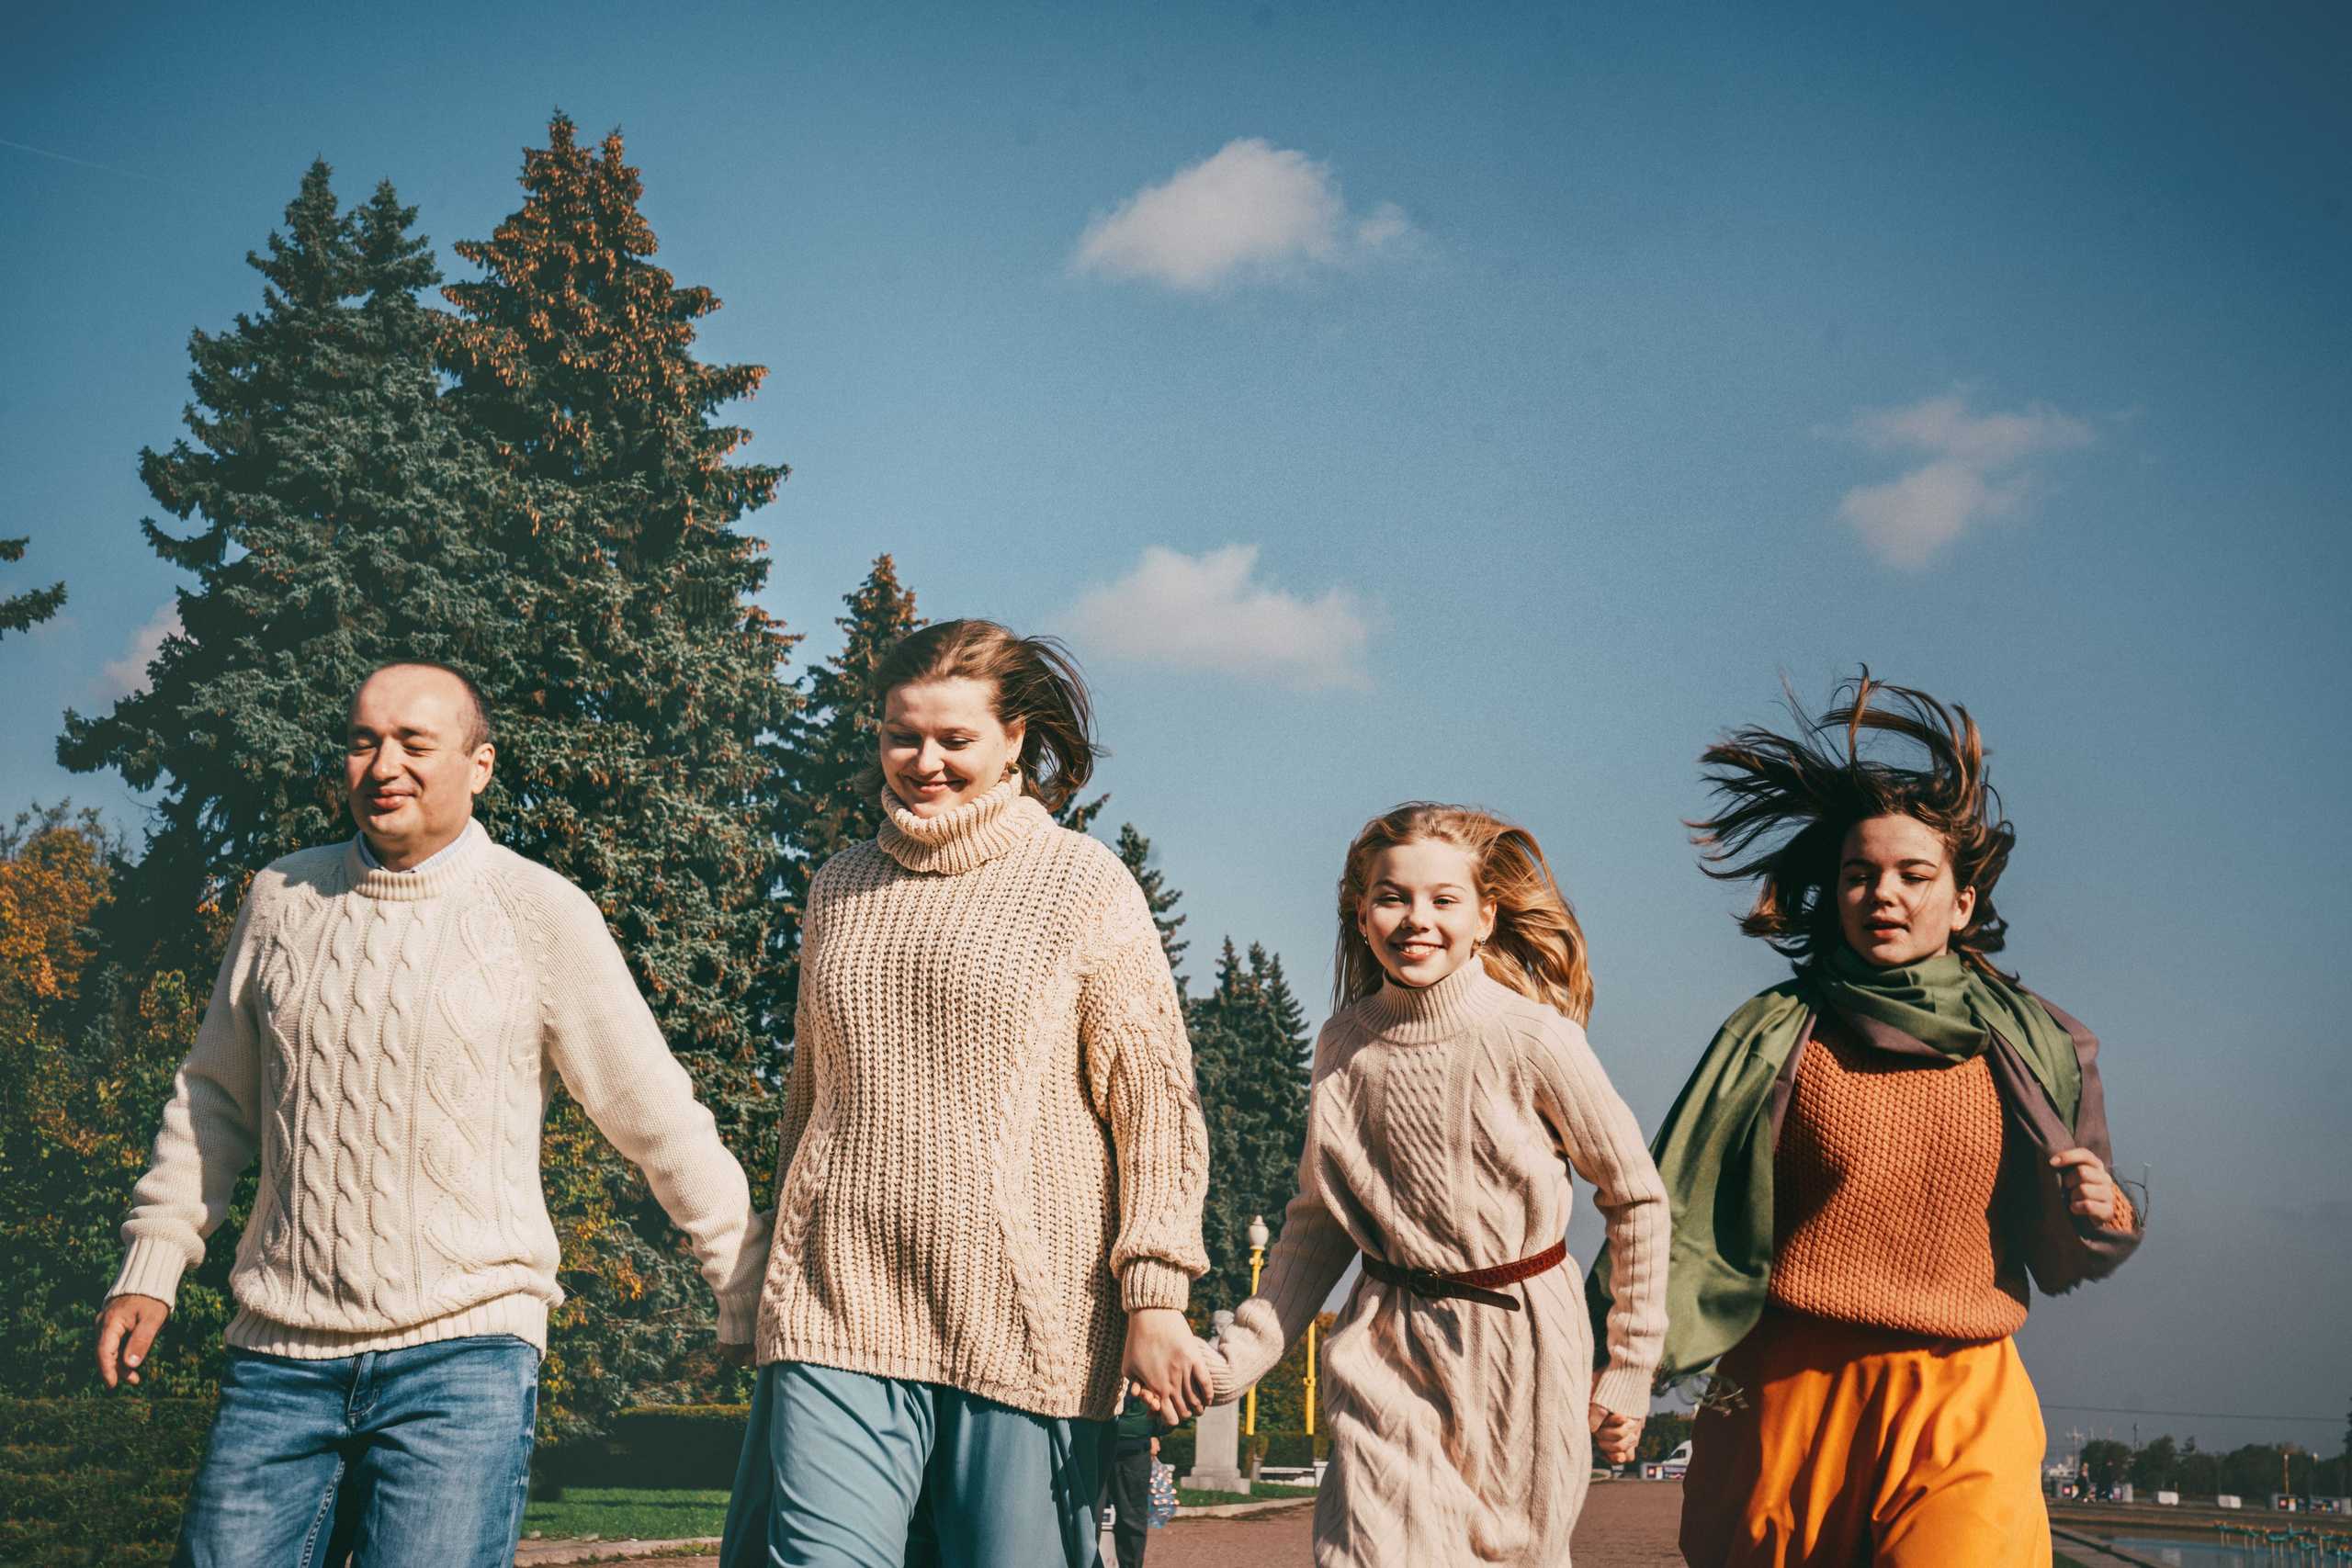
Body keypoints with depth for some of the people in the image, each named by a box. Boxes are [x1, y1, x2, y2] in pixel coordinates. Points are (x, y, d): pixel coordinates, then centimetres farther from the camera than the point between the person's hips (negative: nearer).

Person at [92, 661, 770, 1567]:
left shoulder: (543, 915, -3)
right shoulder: (283, 897, 9)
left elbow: (660, 1121, 1)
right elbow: (214, 1099, 20)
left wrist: (753, 1297, 3)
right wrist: (150, 1267, 15)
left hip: (462, 1355, -4)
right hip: (279, 1356, 4)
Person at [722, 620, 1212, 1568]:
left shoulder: (1086, 887, 2)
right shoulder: (840, 887, 14)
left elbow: (1157, 1106, 0)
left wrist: (1156, 1297, -8)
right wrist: (783, 1271, 28)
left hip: (1029, 1323, -3)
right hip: (840, 1317, 3)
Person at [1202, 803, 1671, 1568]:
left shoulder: (1535, 1041, -12)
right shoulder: (1342, 1044, -1)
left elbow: (1638, 1200, -2)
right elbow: (1318, 1218, 10)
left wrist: (1629, 1373, 0)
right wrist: (1241, 1355, 1)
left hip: (1519, 1341, -2)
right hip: (1390, 1355, 2)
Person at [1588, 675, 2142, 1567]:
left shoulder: (2030, 1049, 8)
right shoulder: (1775, 1038, 3)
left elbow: (2057, 1261, 14)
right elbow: (1678, 1212, 1)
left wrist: (2098, 1222, -7)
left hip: (1960, 1418, 0)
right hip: (1786, 1397, 0)